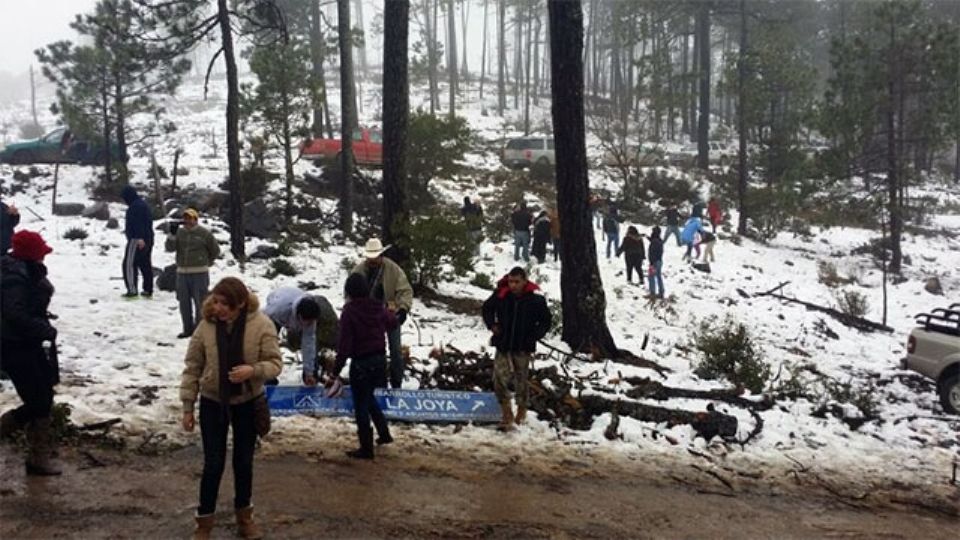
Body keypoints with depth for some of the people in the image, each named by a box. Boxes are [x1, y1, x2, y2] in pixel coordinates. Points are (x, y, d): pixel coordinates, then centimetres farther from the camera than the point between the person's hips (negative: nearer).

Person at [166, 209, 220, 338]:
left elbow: (215, 250, 7)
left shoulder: (204, 233, -3)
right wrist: (172, 234, -15)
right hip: (182, 273, 4)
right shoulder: (179, 232, 8)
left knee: (200, 302, -2)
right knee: (184, 302, 9)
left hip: (200, 273, -4)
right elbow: (170, 248, -2)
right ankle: (188, 329, 20)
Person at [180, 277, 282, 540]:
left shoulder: (261, 325, -15)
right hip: (212, 402, 0)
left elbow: (274, 363, -10)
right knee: (213, 463, 4)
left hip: (247, 402, 0)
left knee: (243, 461, 14)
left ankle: (244, 515, 32)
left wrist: (253, 370, -31)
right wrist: (188, 407, -3)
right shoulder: (206, 326, -12)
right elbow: (192, 368, -4)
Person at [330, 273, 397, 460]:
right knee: (368, 397, 27)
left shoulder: (349, 311, -17)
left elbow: (344, 344, -18)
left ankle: (366, 448, 14)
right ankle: (384, 433, 31)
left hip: (361, 362, -6)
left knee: (361, 405, 6)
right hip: (379, 358, 6)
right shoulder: (378, 308, -2)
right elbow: (393, 322, 19)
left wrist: (336, 373, -13)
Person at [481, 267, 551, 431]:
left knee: (521, 381, 9)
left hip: (523, 349, -1)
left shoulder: (535, 300, -9)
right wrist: (492, 324, -3)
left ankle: (521, 411, 32)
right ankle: (507, 415, 5)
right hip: (503, 346, 1)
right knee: (500, 380, -7)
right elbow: (487, 308, 13)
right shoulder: (500, 296, -7)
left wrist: (535, 336, -10)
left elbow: (545, 321, 4)